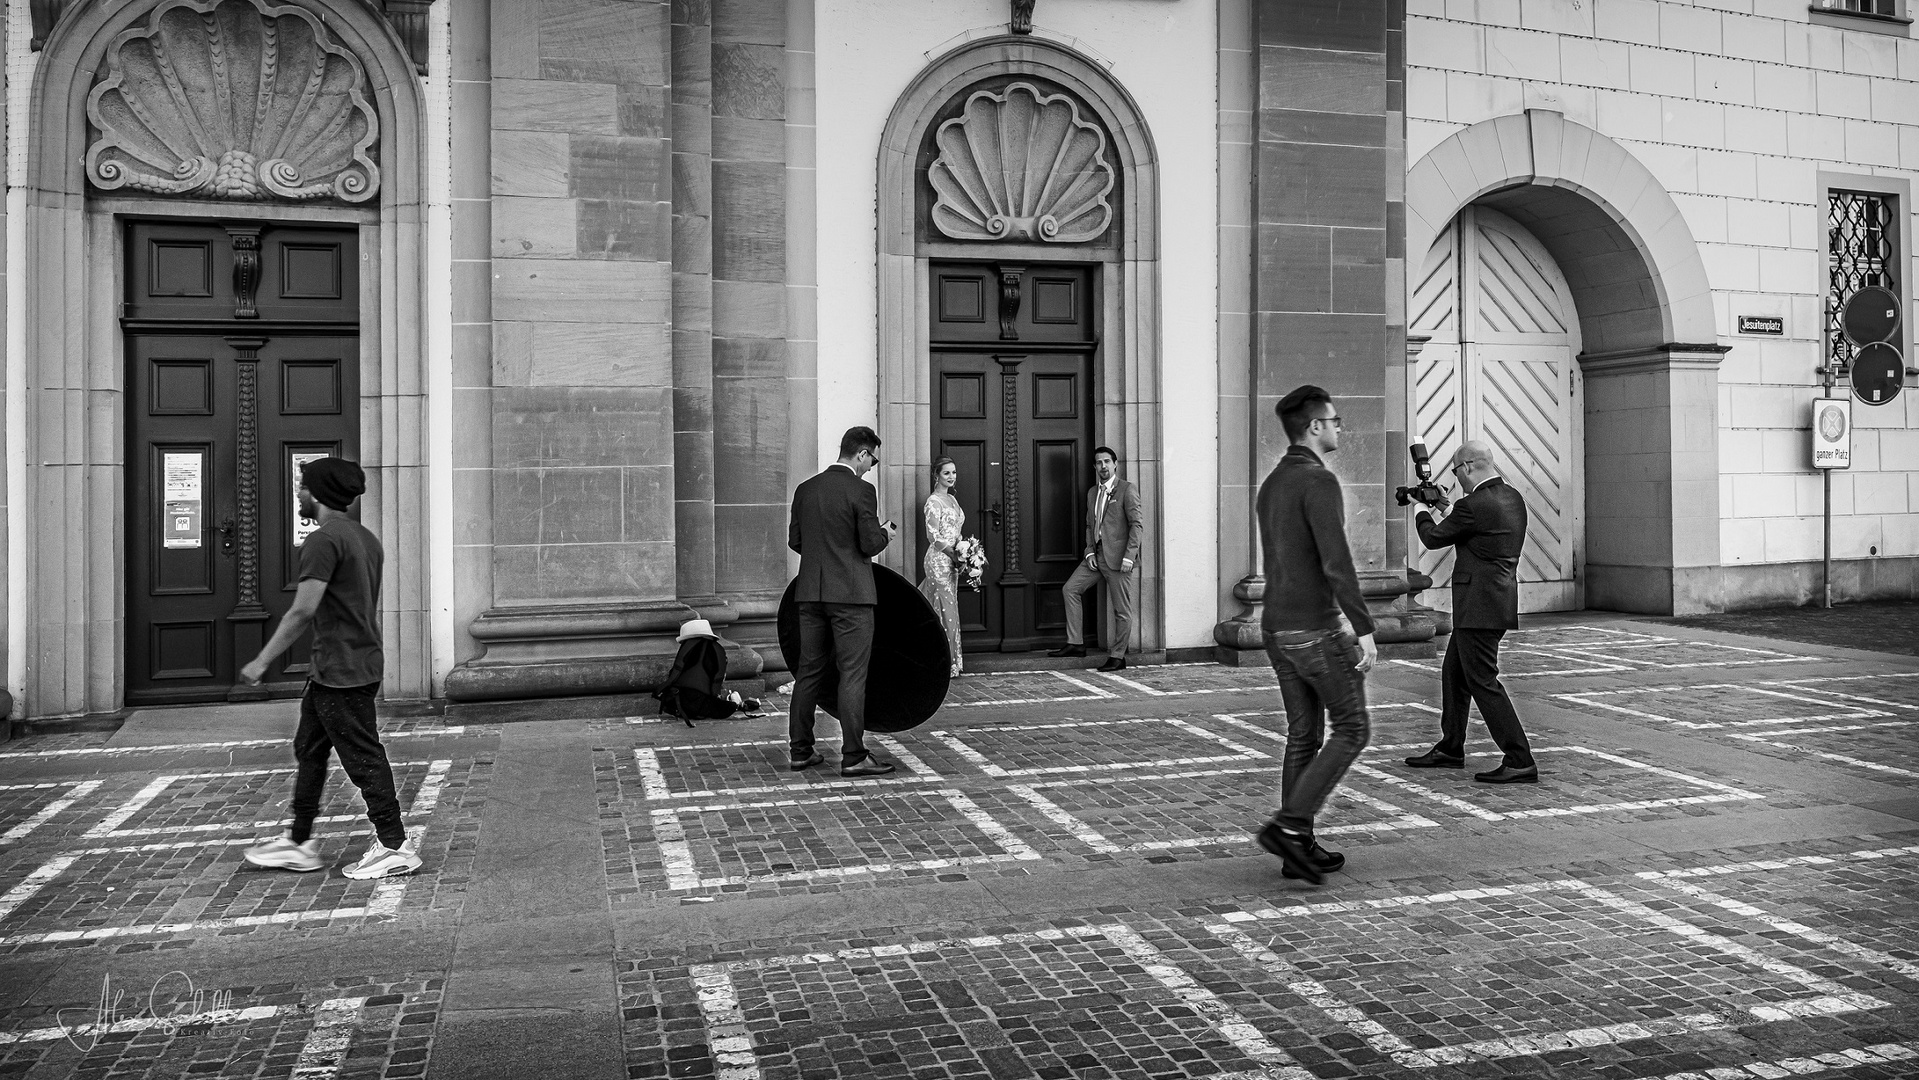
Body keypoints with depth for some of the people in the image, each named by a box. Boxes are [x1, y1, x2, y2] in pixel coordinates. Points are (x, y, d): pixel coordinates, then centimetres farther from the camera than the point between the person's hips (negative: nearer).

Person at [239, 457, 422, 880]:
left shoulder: (324, 540, -16)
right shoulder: (366, 538, 13)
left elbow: (303, 611, -22)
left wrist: (262, 661, -18)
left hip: (340, 672, -10)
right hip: (363, 662, 10)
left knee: (363, 758, -2)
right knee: (308, 749, 18)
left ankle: (394, 847, 5)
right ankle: (299, 843, 26)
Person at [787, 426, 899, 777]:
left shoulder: (805, 489, 8)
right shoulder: (861, 491, -11)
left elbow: (794, 541, 11)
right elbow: (871, 545, -13)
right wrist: (885, 533, 7)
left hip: (810, 593, 6)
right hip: (851, 593, -6)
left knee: (808, 671, 12)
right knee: (852, 674, -2)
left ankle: (800, 751, 18)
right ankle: (853, 757, 0)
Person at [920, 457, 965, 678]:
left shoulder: (952, 499, 16)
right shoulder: (934, 501, -10)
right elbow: (933, 536, -15)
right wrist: (955, 555, -17)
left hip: (951, 560, 8)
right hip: (939, 560, -8)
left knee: (946, 611, 10)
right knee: (946, 612, -6)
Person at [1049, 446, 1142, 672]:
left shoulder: (1127, 490, -6)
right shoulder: (1092, 492, 16)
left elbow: (1137, 524, -11)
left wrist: (1129, 556, -18)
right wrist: (1090, 551, 3)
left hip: (1118, 556, -7)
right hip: (1096, 554, 7)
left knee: (1122, 609, -1)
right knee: (1069, 590, 0)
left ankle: (1118, 656, 8)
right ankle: (1075, 643, 4)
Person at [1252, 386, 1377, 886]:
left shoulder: (1272, 484, 15)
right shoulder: (1319, 480, -16)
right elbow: (1337, 563, -24)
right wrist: (1365, 630, -22)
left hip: (1278, 627, 9)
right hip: (1316, 631, -9)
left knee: (1304, 735, 12)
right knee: (1352, 731, 2)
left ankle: (1299, 848, 14)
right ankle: (1288, 826, -6)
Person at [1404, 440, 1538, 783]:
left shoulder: (1474, 505, -19)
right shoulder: (1513, 497, 9)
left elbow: (1434, 538, -5)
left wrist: (1422, 513, 14)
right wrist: (1446, 508, 19)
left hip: (1480, 605, -10)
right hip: (1496, 599, 10)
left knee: (1483, 681, -6)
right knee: (1454, 674, 19)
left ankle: (1520, 762, -5)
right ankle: (1450, 750, 31)